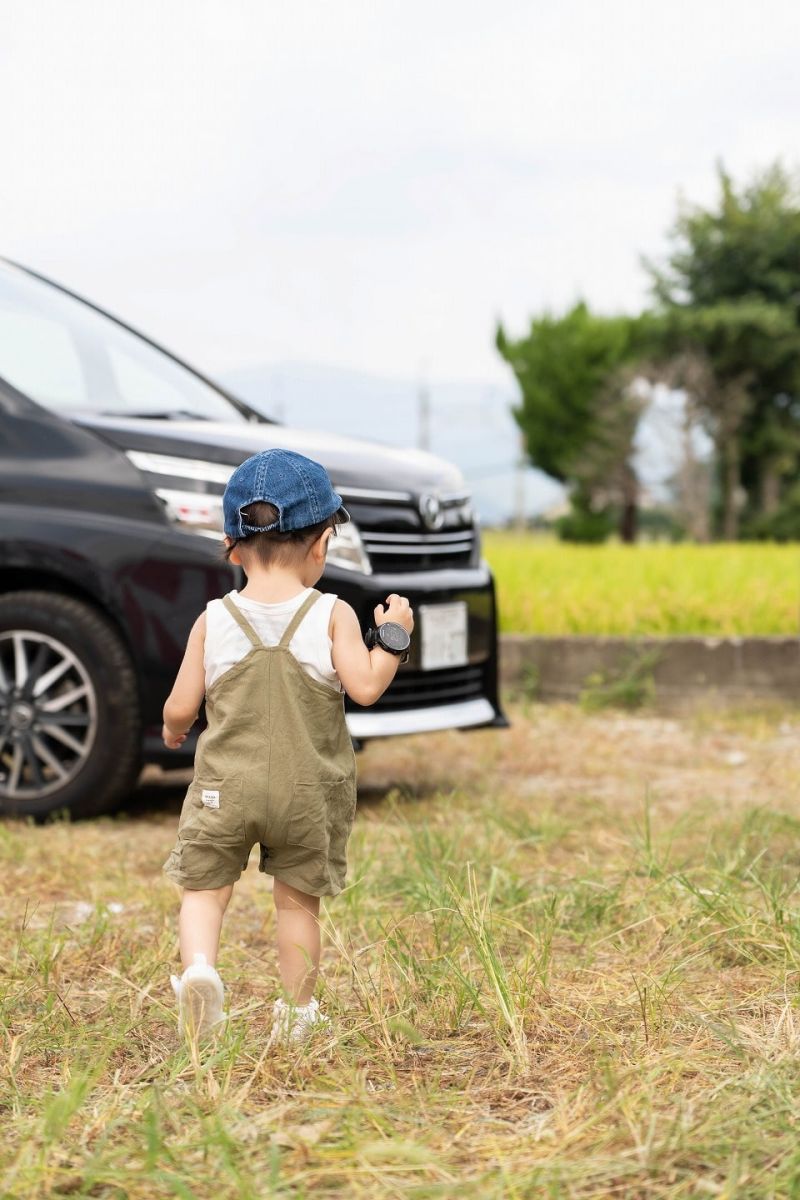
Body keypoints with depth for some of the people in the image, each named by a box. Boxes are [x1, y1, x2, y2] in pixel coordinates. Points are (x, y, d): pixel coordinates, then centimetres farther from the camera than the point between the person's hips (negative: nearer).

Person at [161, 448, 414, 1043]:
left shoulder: (213, 620, -3)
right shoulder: (332, 615, -8)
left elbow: (181, 707, -2)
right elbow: (365, 687, -15)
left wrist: (173, 729, 20)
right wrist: (393, 637, 0)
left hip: (226, 786, 0)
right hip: (309, 791, 0)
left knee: (204, 888, 10)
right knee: (298, 901, 14)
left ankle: (199, 968, -16)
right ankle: (296, 1014, 21)